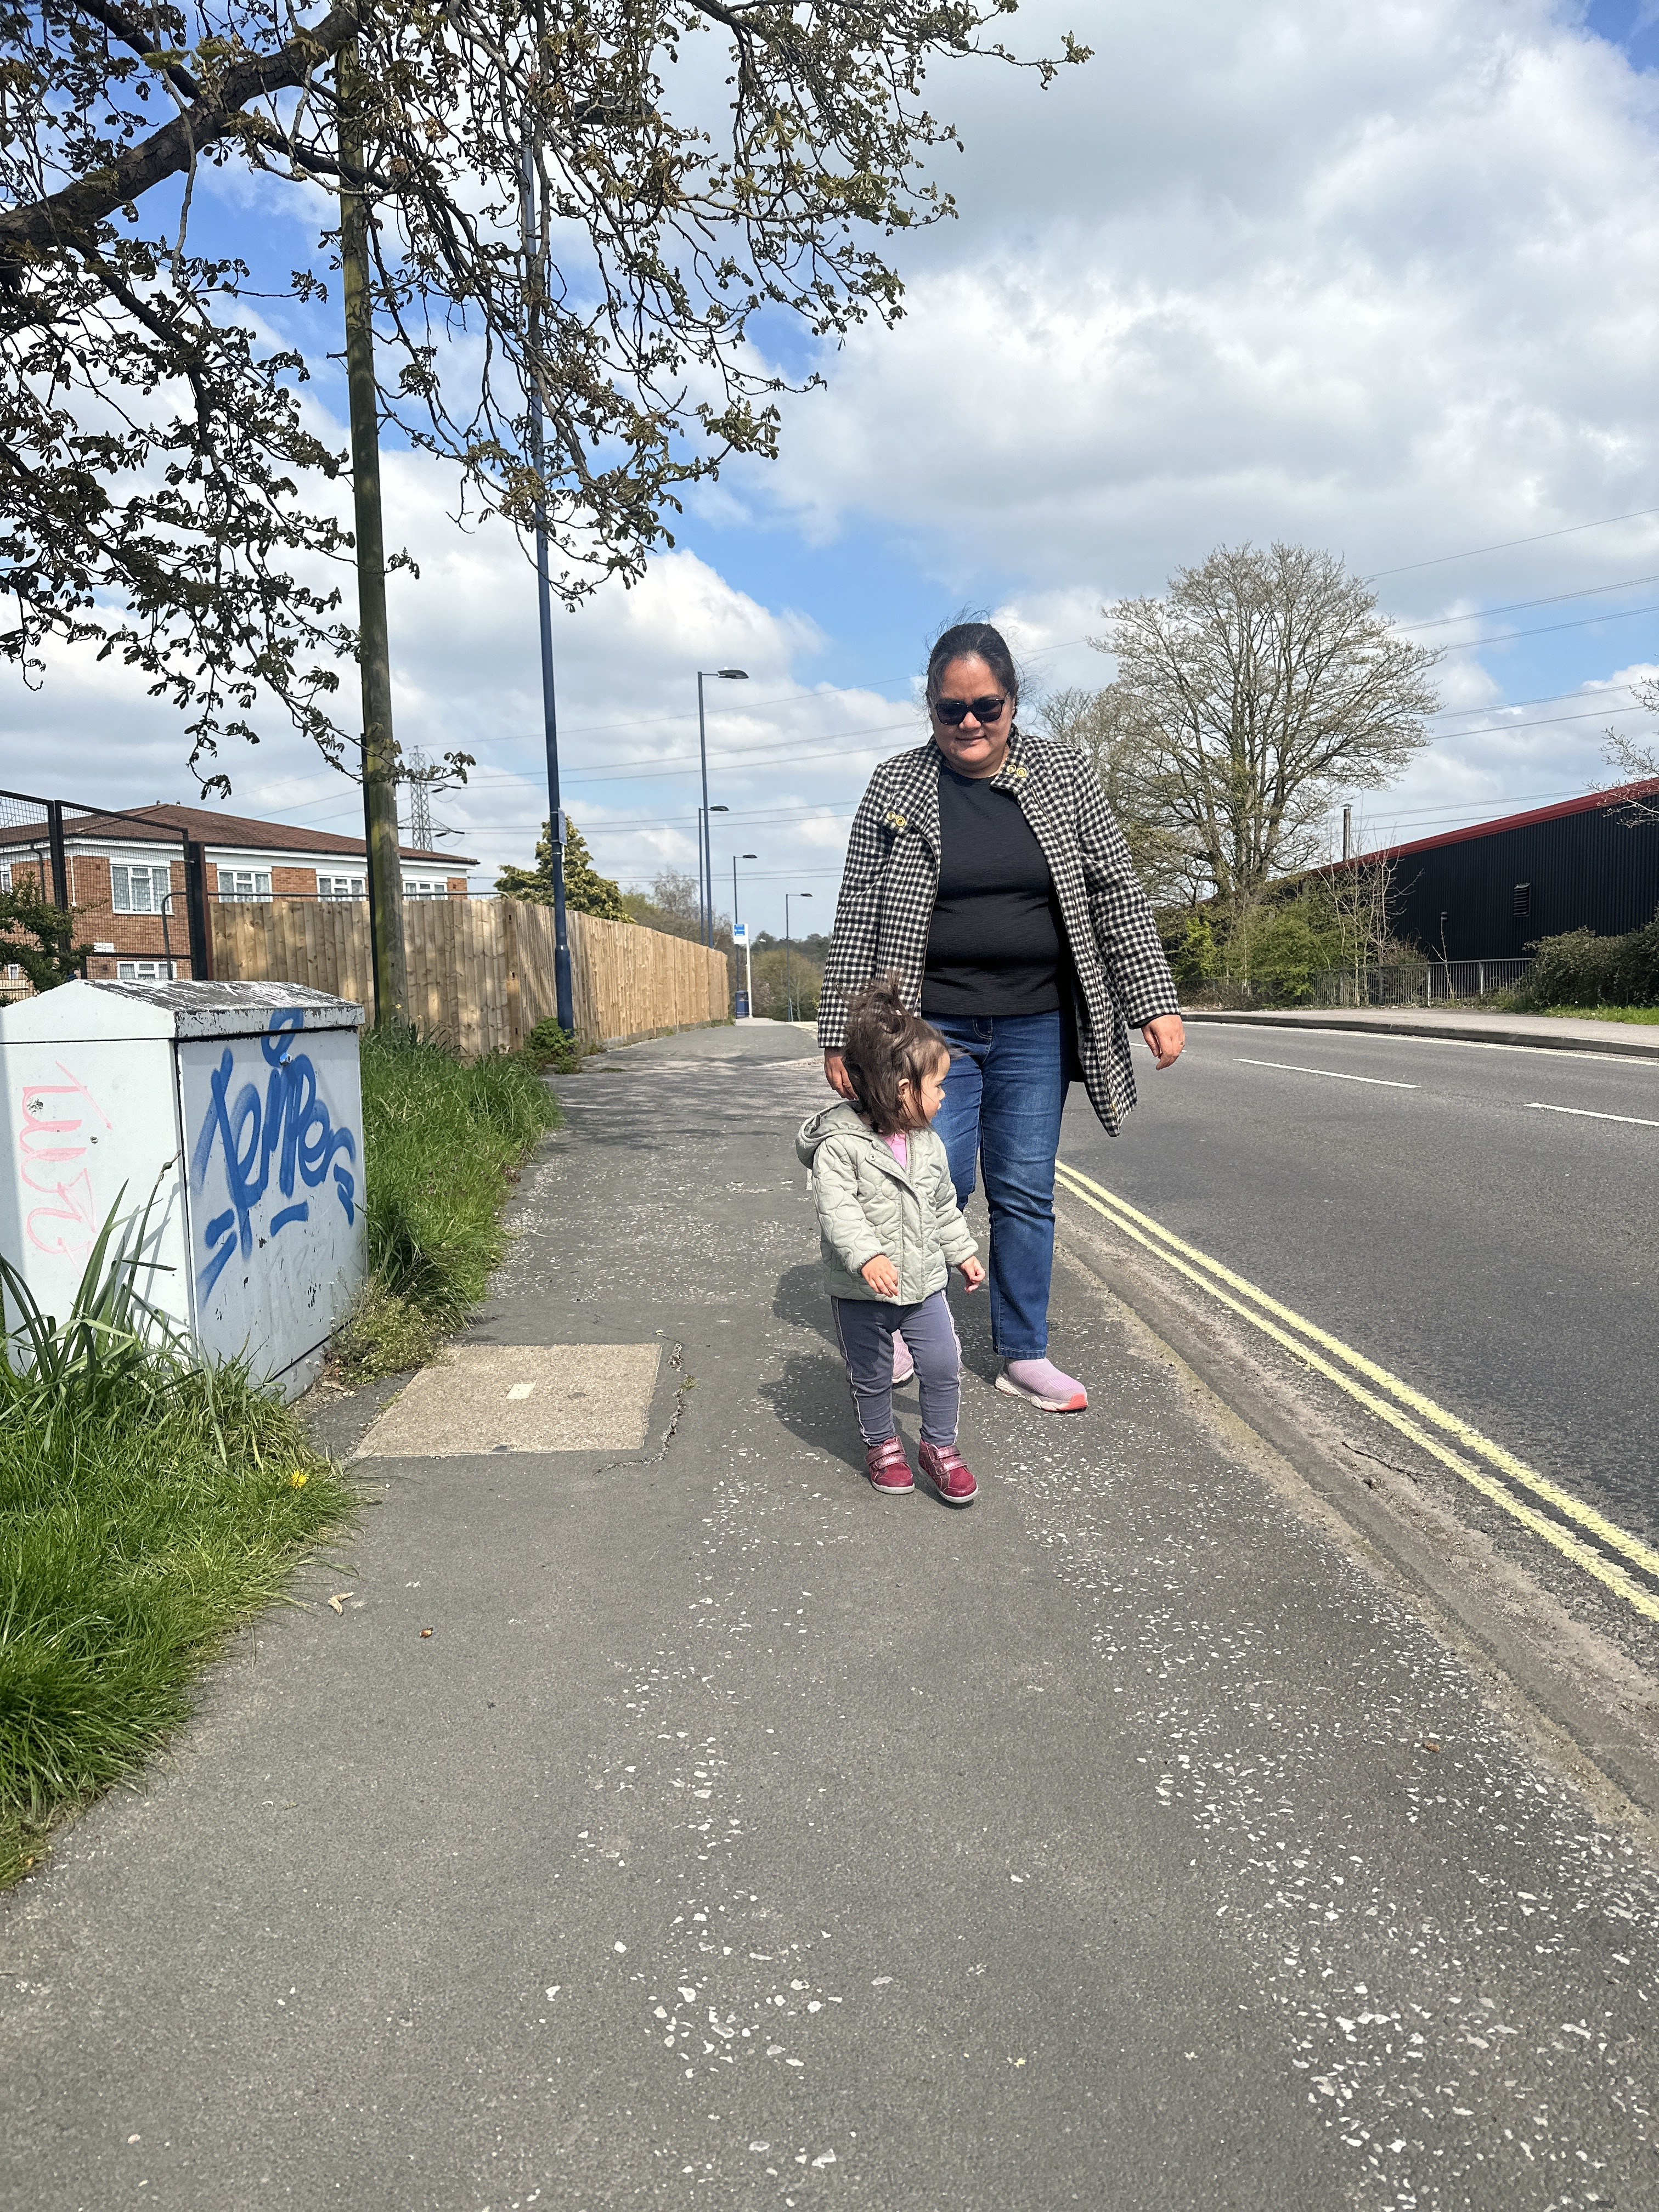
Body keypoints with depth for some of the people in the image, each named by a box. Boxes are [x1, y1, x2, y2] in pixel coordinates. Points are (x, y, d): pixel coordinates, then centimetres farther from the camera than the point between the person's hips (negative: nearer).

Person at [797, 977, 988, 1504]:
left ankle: (939, 1446, 22)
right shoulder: (840, 1145, -20)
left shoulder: (928, 1144, 3)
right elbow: (837, 1209, -28)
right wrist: (867, 1256, -39)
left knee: (944, 1365, 1)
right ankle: (882, 1445, 35)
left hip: (924, 1283, 5)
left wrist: (963, 1252, 21)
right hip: (861, 1293, -5)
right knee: (871, 1377, 12)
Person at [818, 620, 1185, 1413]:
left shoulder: (1063, 774, 4)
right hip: (932, 1024, -2)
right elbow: (857, 919, 0)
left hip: (1036, 1027, 2)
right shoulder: (895, 786, 0)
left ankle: (1024, 1354, 20)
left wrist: (1155, 1002, -2)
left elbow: (1115, 894, 5)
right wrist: (840, 1035, -3)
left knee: (1026, 1192, 7)